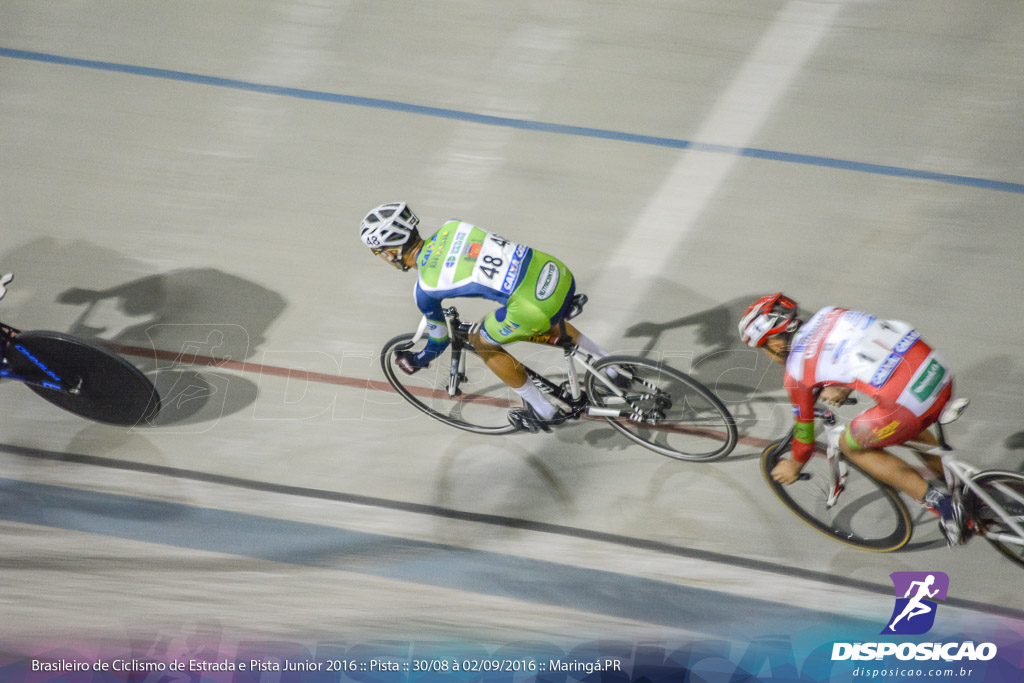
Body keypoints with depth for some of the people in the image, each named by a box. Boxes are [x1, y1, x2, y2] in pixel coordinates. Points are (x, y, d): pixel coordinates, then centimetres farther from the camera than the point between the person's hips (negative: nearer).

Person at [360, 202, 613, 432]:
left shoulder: (425, 289, -2)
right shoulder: (451, 226, 12)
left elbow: (440, 340, 14)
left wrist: (416, 363, 33)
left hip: (536, 304, -7)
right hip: (558, 271, 7)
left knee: (482, 342, 19)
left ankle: (544, 412, 28)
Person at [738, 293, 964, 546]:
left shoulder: (796, 372, 1)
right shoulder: (828, 313, 16)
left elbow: (804, 427, 16)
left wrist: (795, 466, 34)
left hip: (909, 400, -8)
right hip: (940, 372, 8)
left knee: (851, 444, 17)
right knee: (905, 426, 38)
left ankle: (938, 501, 10)